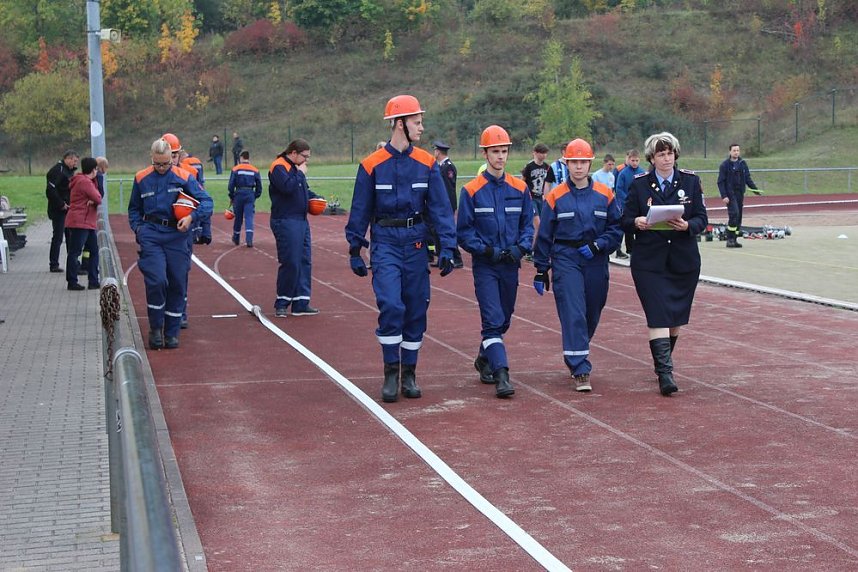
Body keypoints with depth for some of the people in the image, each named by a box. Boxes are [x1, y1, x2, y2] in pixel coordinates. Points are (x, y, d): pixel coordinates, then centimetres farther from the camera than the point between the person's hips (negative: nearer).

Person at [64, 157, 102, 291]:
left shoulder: (88, 181, 18)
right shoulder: (85, 182, -15)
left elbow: (96, 198, 12)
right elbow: (98, 199, -18)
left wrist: (92, 200, -10)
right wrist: (94, 199, 4)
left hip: (88, 223, 11)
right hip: (79, 223, -11)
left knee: (94, 251, 12)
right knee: (74, 252, -5)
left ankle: (94, 281, 13)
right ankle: (72, 282, -2)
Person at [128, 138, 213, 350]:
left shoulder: (183, 177, 2)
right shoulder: (141, 179, 7)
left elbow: (207, 201, 0)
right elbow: (134, 209, 20)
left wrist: (191, 217, -16)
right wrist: (138, 228, 4)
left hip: (177, 236, 1)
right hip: (151, 234, -1)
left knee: (177, 284, 3)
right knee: (156, 281, -16)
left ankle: (172, 332, 15)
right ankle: (155, 328, 1)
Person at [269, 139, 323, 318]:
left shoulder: (296, 168, 17)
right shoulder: (279, 167, -11)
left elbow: (304, 190, 27)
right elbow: (287, 187, -27)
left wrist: (314, 198, 8)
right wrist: (300, 174, -14)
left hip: (301, 221, 10)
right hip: (285, 221, -10)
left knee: (304, 262, 9)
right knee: (290, 263, -9)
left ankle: (301, 303, 14)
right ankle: (281, 304, 2)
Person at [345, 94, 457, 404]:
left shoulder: (426, 163, 2)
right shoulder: (372, 165, -3)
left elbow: (441, 209, 0)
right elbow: (360, 211, 4)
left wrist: (447, 248, -9)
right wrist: (355, 251, 3)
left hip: (416, 242, 3)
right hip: (385, 242, -3)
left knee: (416, 309, 6)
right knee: (391, 306, -15)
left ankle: (409, 374, 18)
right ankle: (390, 374, -2)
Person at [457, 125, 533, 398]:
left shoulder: (519, 188, 5)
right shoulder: (471, 191, -5)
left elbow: (527, 224, 10)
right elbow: (463, 231, -3)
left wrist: (520, 247, -8)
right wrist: (486, 250, -15)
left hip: (510, 264, 4)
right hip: (485, 265, -4)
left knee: (503, 320, 15)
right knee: (493, 319, -13)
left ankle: (485, 359, 37)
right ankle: (501, 375, -18)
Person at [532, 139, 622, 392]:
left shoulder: (605, 194, 4)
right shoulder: (555, 197, 0)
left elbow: (617, 228, 6)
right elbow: (544, 235, 4)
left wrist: (597, 245, -11)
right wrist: (541, 270, 4)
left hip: (595, 261, 3)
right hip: (566, 260, -3)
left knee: (592, 314, 12)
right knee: (573, 313, -12)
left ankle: (576, 354, 36)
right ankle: (581, 371, -13)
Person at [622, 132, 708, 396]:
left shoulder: (690, 181, 5)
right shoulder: (639, 183, 2)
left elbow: (702, 219, 2)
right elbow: (626, 220, 3)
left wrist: (687, 225, -19)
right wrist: (637, 222, -19)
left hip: (684, 261, 2)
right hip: (649, 262, -2)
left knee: (676, 317, 11)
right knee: (658, 315, -12)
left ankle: (663, 361, 33)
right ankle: (665, 372, -14)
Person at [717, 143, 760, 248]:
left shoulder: (743, 164, 9)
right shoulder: (725, 165, -5)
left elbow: (748, 178, 14)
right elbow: (721, 182, -6)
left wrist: (755, 189, 1)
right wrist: (724, 196, -14)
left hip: (740, 193, 6)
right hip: (730, 194, -6)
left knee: (739, 216, 5)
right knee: (734, 214, -18)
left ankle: (734, 240, 12)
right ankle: (730, 239, -14)